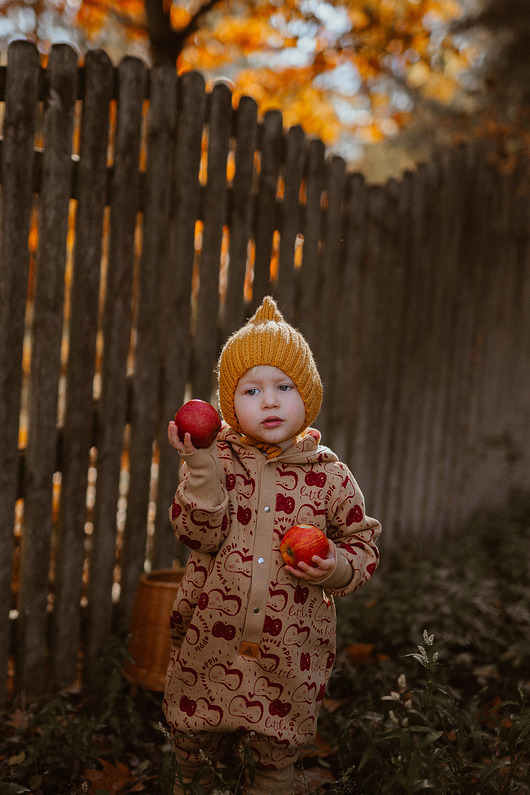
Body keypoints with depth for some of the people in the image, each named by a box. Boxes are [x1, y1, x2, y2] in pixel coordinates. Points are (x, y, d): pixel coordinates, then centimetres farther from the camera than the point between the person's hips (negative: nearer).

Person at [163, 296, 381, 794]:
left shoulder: (329, 476, -4)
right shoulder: (215, 462, -4)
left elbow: (363, 544, 5)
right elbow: (201, 534, -15)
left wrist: (338, 566, -16)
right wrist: (202, 467, -26)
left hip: (289, 657, 0)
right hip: (211, 649, 1)